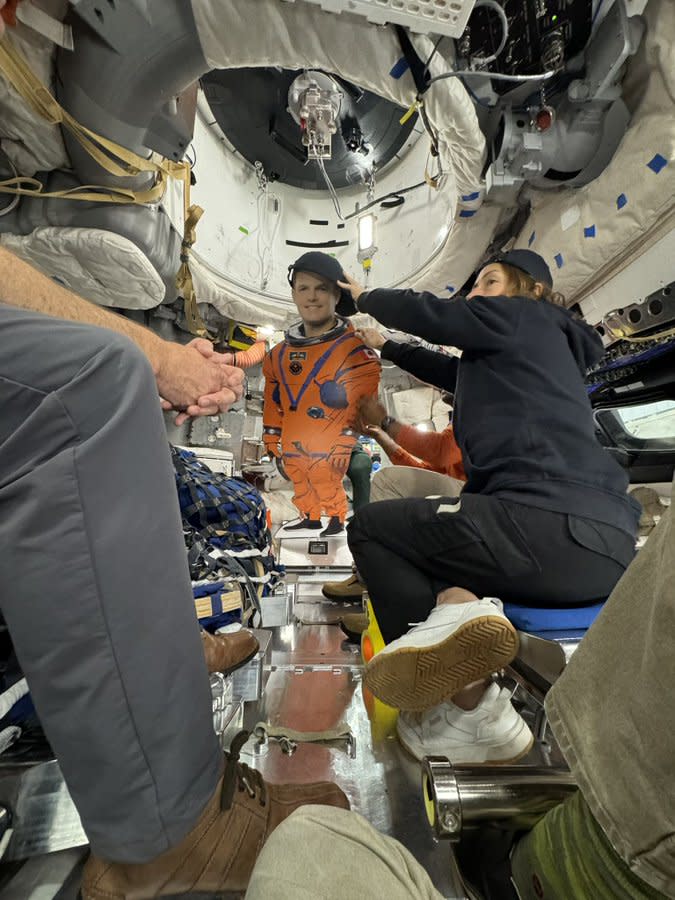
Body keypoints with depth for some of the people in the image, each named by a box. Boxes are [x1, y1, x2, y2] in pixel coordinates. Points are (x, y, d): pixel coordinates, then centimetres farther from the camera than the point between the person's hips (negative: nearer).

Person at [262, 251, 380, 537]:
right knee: (301, 485, 18)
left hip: (328, 441, -6)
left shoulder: (354, 349, -12)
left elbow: (363, 404, -16)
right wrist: (271, 435, 15)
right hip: (292, 443, 6)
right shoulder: (280, 353, 8)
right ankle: (310, 518, 40)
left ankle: (337, 519, 25)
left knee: (326, 483, -1)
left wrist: (345, 441, -19)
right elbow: (274, 399, 16)